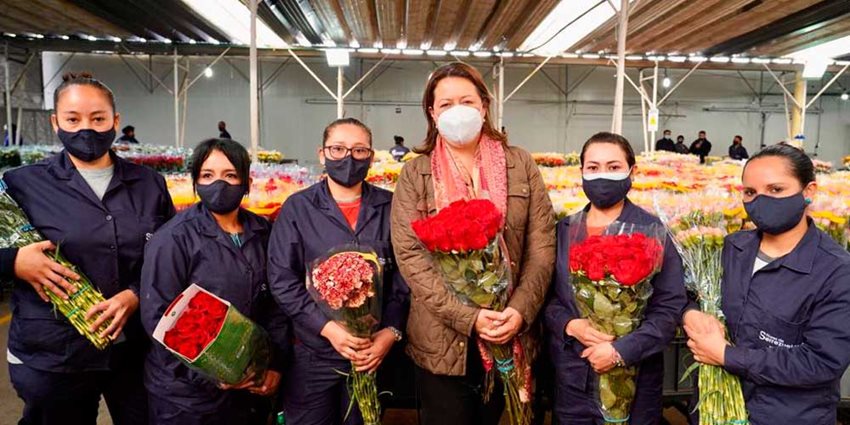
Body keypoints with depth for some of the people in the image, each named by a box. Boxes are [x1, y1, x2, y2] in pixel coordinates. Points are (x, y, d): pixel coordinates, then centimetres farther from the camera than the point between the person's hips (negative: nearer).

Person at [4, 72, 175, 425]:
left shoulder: (149, 184, 3)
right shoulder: (24, 184, -3)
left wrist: (135, 295, -10)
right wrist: (14, 261, -16)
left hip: (135, 349, 2)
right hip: (52, 356, -1)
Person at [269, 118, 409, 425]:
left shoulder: (389, 207, 2)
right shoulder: (297, 208, -2)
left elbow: (405, 275, 0)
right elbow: (282, 280, -7)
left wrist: (391, 331, -12)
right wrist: (327, 328, -16)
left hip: (374, 350, 2)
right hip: (312, 350, -1)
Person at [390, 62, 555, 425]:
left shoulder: (520, 165, 3)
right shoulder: (416, 173, -2)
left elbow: (542, 246, -1)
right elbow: (410, 254, -10)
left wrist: (520, 311, -14)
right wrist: (467, 317, -18)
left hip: (510, 335, 2)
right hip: (442, 340, -1)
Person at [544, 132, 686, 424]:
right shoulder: (563, 230, 4)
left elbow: (670, 307, -9)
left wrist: (621, 351, -18)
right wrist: (569, 325, -13)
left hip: (633, 377, -3)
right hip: (570, 374, 3)